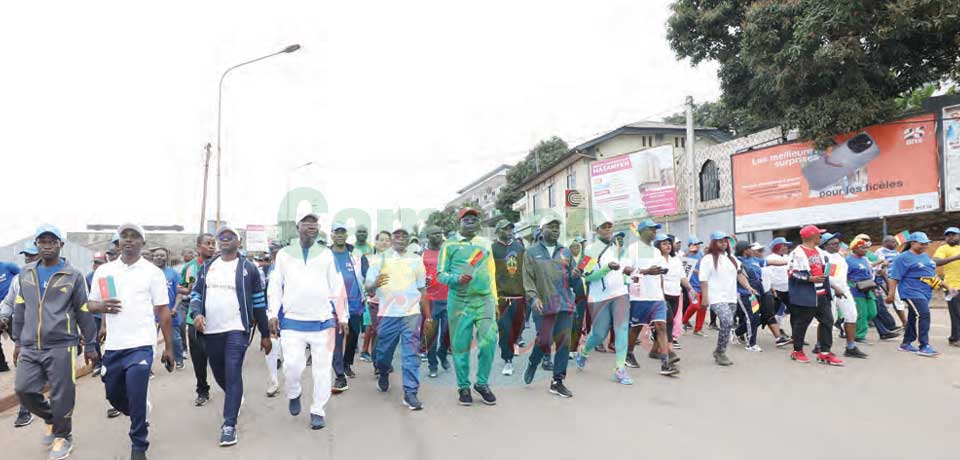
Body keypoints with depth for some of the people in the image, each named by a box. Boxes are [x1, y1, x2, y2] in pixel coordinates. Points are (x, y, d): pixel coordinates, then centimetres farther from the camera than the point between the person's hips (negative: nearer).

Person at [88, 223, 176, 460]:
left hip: (140, 345, -4)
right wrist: (102, 306, -13)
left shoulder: (152, 272, -2)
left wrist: (169, 348, 0)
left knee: (136, 398, -10)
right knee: (113, 395, 16)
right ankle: (142, 413, 46)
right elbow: (91, 304, 13)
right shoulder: (104, 270, 8)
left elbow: (163, 312, 0)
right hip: (113, 346, 5)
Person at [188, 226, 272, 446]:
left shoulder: (248, 268, -1)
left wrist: (265, 335, 2)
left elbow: (259, 302, 1)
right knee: (219, 374, 17)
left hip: (237, 330, -4)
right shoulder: (206, 267, 10)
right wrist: (196, 314, -11)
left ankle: (229, 425, -7)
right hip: (210, 331, 5)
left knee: (233, 374, -12)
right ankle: (234, 398, 47)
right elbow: (196, 294, 12)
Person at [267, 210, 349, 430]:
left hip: (323, 321, 1)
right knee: (292, 365, -8)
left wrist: (342, 316, 5)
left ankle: (318, 411, 18)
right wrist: (273, 314, -1)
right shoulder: (284, 254, 8)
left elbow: (337, 287, 8)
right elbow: (275, 286, 9)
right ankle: (294, 394, 24)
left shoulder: (327, 254, 8)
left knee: (322, 368, 2)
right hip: (292, 322, 0)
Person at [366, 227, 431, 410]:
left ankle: (410, 393, 0)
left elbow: (422, 290, 14)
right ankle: (383, 374, 41)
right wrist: (375, 284, -27)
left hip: (411, 313, 0)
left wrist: (428, 317, 12)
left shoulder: (416, 260, 10)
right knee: (384, 350, 11)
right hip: (387, 313, 0)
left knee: (411, 354, -5)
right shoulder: (380, 258, 4)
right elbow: (368, 285, -2)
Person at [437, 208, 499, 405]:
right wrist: (457, 279, -19)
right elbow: (441, 274, 0)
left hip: (484, 300, 2)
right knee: (460, 345, 2)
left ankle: (482, 383, 9)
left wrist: (495, 299, 16)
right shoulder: (450, 245, 4)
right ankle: (463, 387, 18)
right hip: (459, 301, -2)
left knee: (489, 340, -10)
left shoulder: (485, 244, 15)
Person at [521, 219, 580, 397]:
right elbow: (528, 279, -3)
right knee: (544, 340, -2)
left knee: (564, 342, 3)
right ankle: (532, 364, 30)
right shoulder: (532, 253, 4)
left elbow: (573, 282, 15)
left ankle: (557, 382, 13)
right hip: (545, 304, -3)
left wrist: (575, 276, -8)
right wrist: (533, 297, -16)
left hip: (566, 303, 3)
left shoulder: (566, 252, 12)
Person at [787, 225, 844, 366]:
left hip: (822, 294, 8)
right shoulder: (798, 253, -12)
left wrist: (828, 290, 22)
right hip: (805, 295, -8)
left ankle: (825, 353, 12)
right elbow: (792, 273, -16)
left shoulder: (820, 251, 16)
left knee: (827, 321, 5)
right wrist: (810, 278, -24)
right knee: (801, 323, 2)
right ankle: (797, 351, 17)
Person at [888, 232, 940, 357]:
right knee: (923, 315, -17)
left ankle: (906, 344, 21)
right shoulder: (904, 258, -10)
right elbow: (895, 277, -13)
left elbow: (933, 273, 25)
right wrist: (891, 293, -17)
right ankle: (924, 347, -14)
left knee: (914, 317, 12)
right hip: (912, 292, -9)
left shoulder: (925, 256, 16)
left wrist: (945, 284, 20)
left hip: (926, 292, 9)